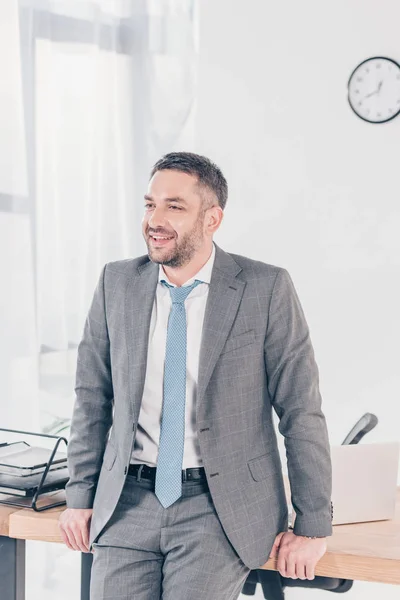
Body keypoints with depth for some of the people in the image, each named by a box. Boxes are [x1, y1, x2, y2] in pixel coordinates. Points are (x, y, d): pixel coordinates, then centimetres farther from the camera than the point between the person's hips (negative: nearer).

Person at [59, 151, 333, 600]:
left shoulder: (266, 289, -7)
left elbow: (301, 411, -4)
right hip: (129, 501, 3)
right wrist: (80, 496, 9)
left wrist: (312, 527, -3)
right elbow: (92, 395, 12)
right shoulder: (117, 283, 4)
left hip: (222, 507, -3)